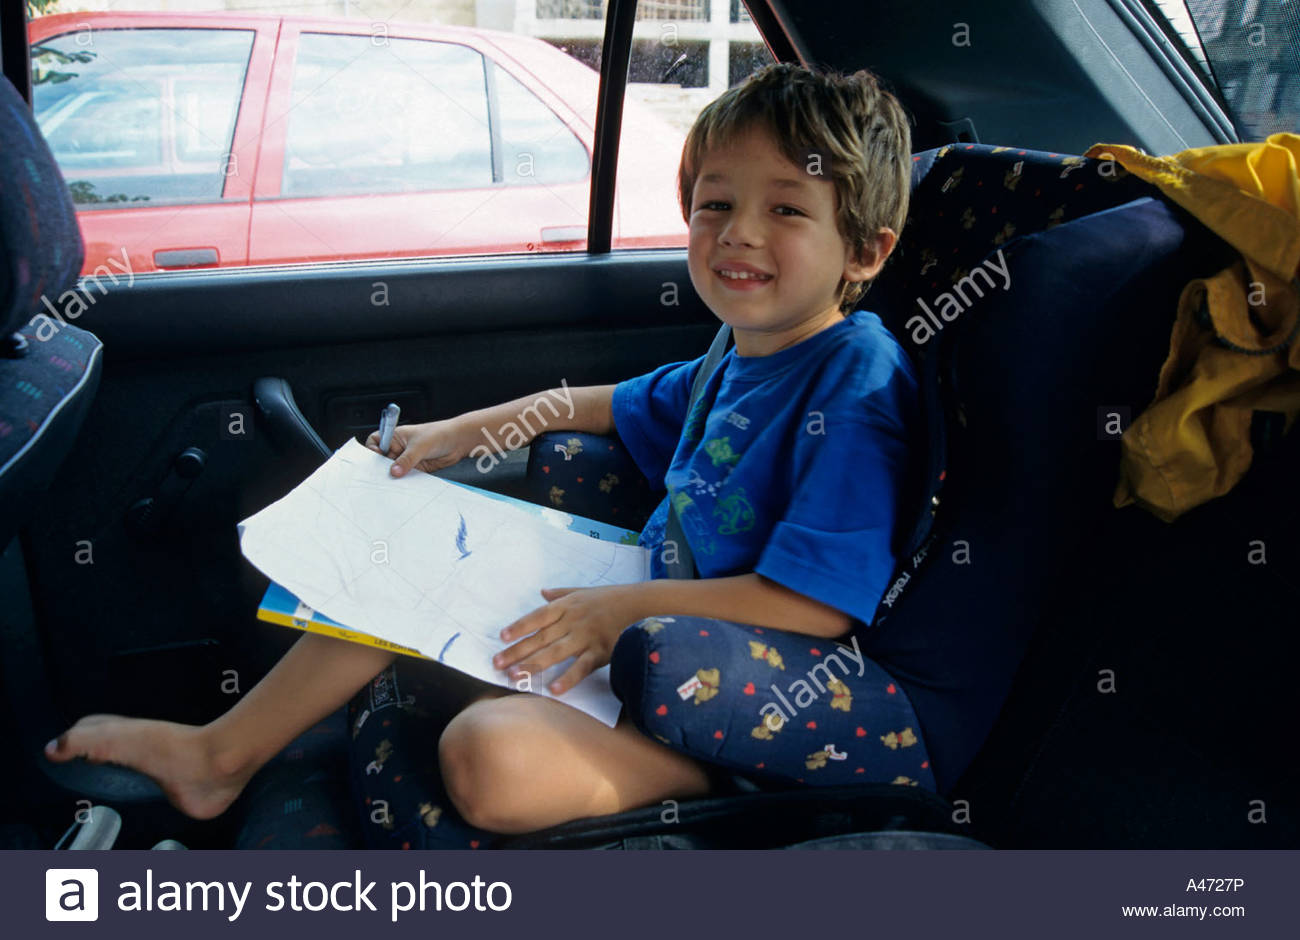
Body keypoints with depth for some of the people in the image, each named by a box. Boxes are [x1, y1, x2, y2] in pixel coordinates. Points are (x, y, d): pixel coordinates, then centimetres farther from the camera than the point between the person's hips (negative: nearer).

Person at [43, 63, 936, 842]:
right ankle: (219, 755, 21)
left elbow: (820, 604, -24)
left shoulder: (858, 382, -18)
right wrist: (464, 431, 26)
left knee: (492, 756, -36)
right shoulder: (738, 362, 9)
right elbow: (625, 404, 28)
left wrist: (626, 605, -19)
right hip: (647, 629, 9)